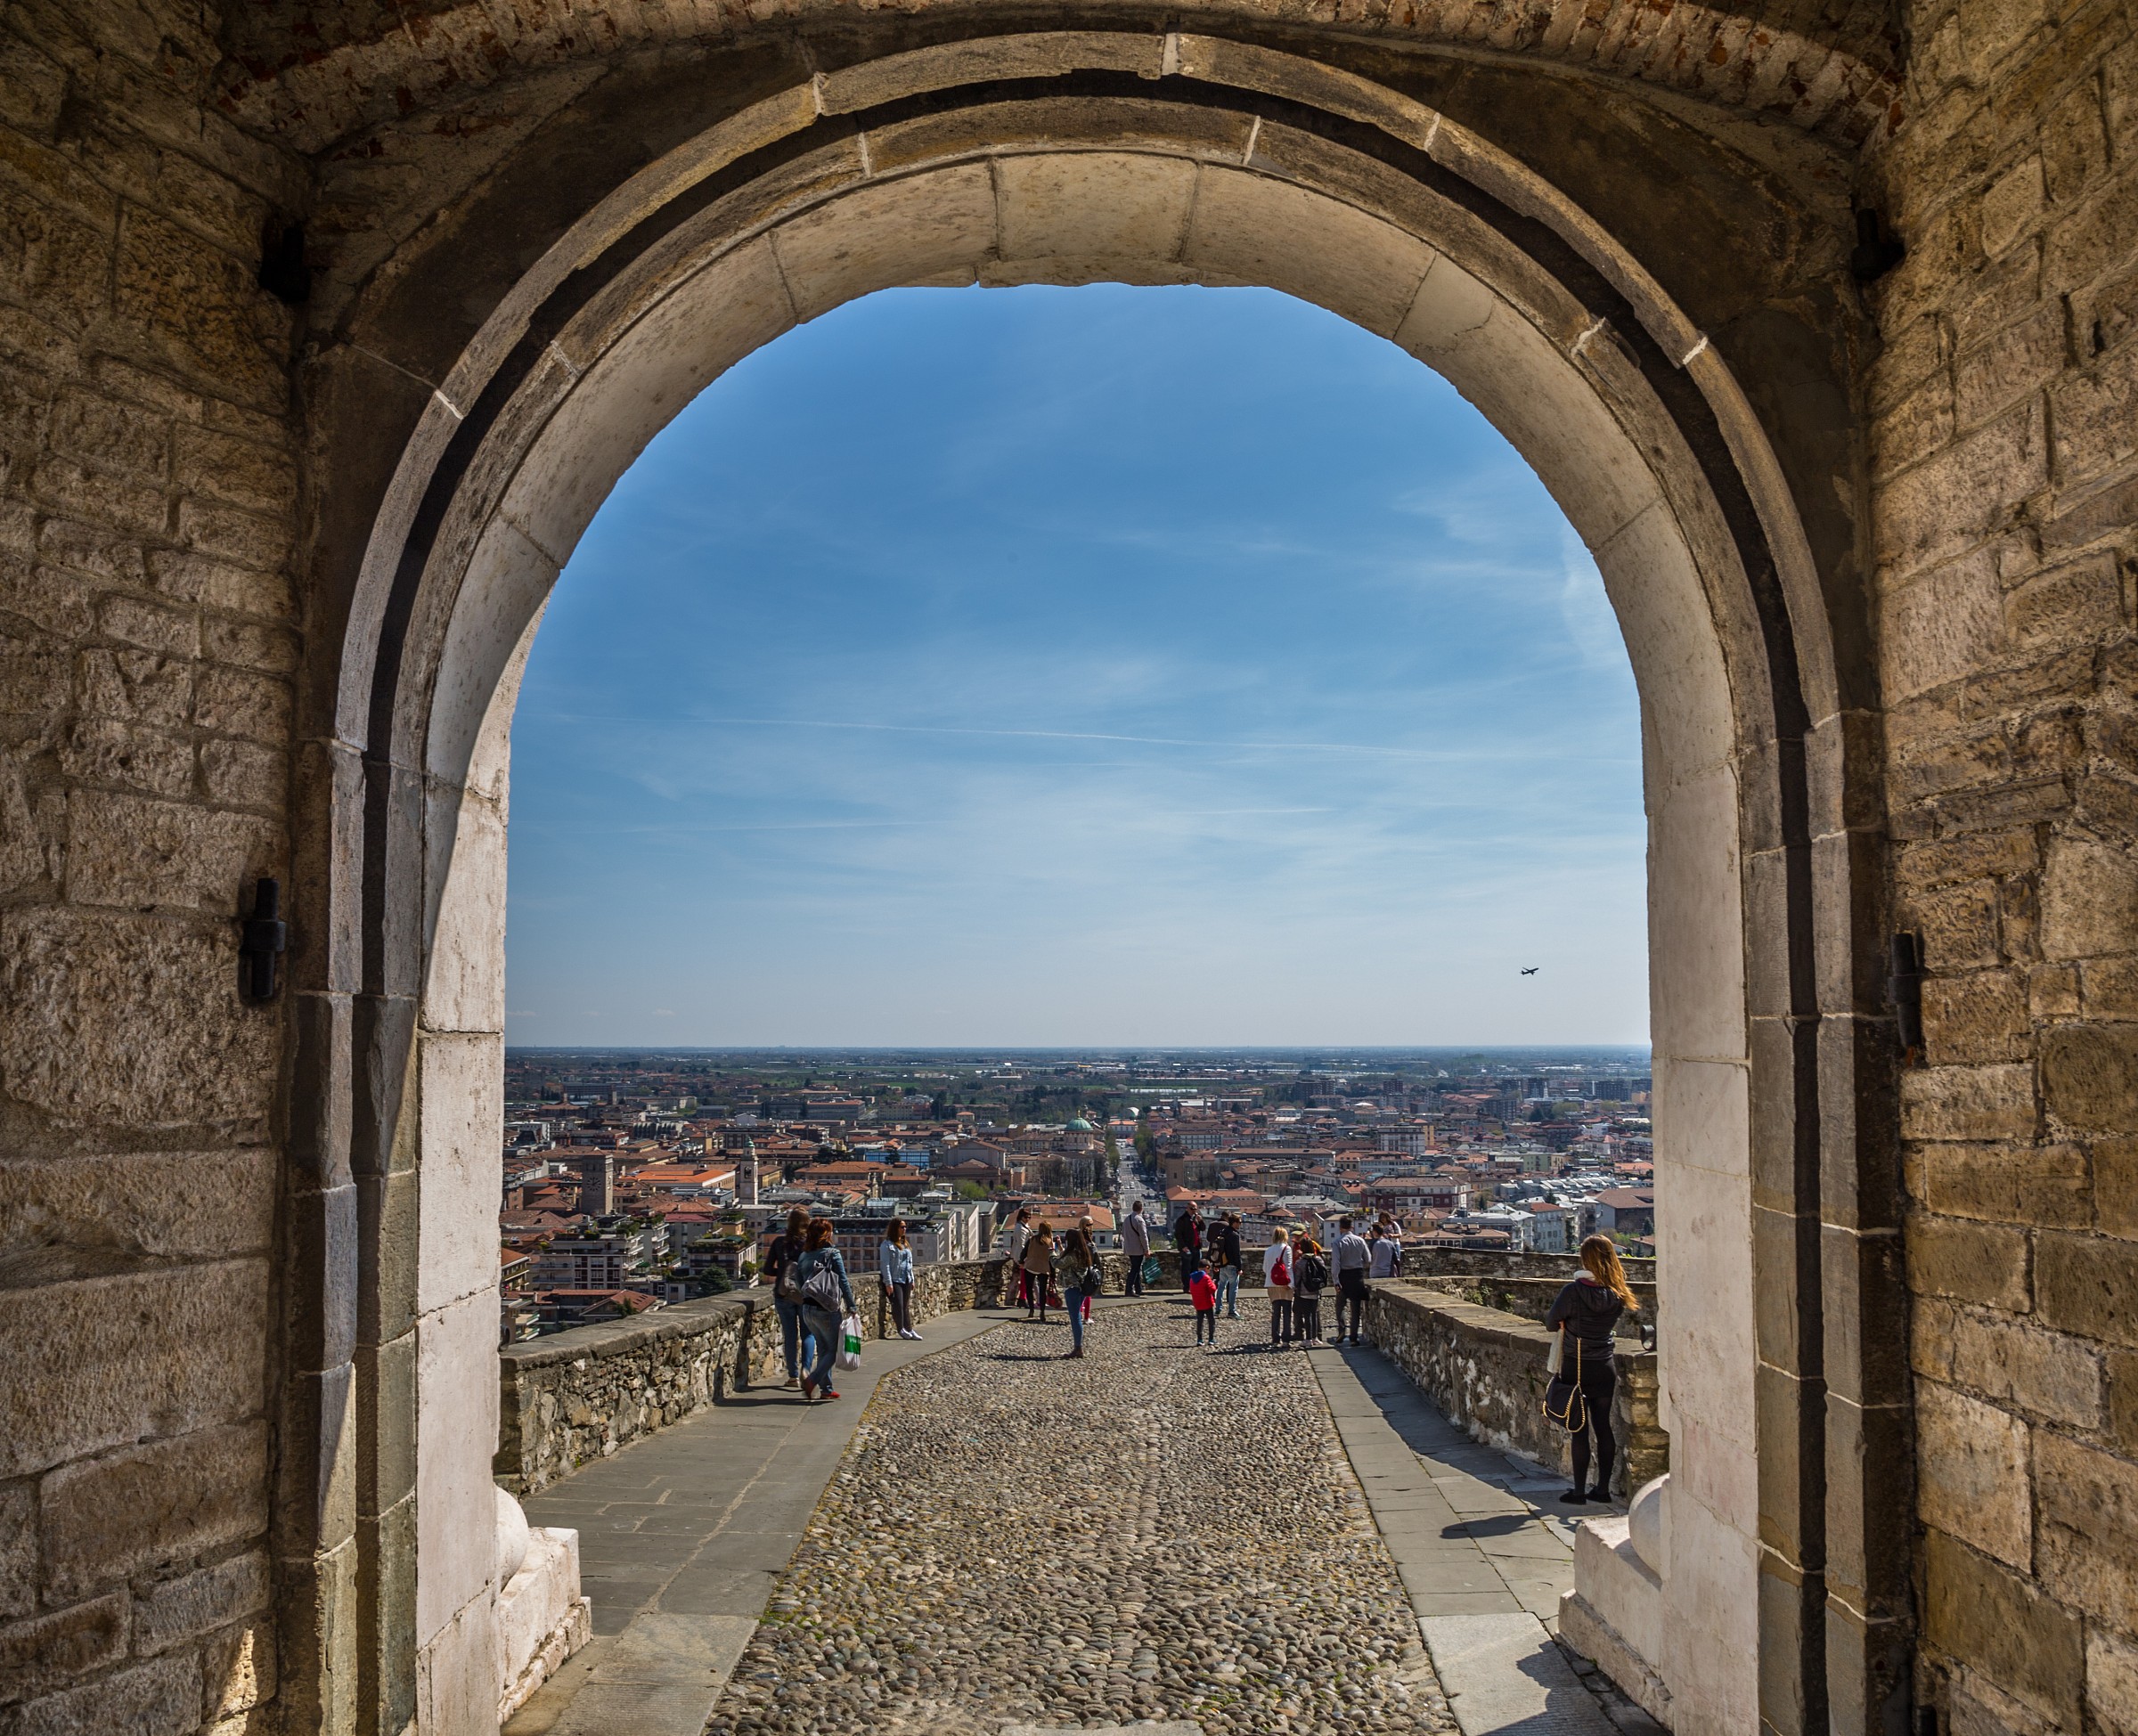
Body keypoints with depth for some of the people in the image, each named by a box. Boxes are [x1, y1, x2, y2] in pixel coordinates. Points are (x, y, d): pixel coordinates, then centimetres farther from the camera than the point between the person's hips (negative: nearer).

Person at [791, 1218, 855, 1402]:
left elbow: (799, 1283, 12)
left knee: (824, 1349, 18)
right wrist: (851, 1306, -3)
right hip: (826, 1310, -6)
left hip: (807, 1309, 6)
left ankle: (826, 1388, 18)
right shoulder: (833, 1254, -9)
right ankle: (812, 1380, -13)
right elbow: (843, 1282, -9)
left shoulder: (803, 1256, 8)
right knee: (834, 1349, 4)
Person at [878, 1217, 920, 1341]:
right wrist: (888, 1283, -16)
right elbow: (885, 1265, -12)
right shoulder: (887, 1245, -8)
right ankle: (901, 1329, 6)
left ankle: (909, 1329, 12)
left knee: (906, 1306, 8)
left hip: (906, 1280, 7)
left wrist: (912, 1279, 17)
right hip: (894, 1280, -6)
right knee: (898, 1305, -9)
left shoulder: (905, 1244, 16)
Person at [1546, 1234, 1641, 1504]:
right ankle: (1603, 1488, 18)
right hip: (1605, 1368, 4)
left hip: (1576, 1368, -4)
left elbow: (1551, 1324, -10)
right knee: (1603, 1426, 12)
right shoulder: (1617, 1294, -6)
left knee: (1580, 1430, 4)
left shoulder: (1574, 1291, -18)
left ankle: (1579, 1491, 10)